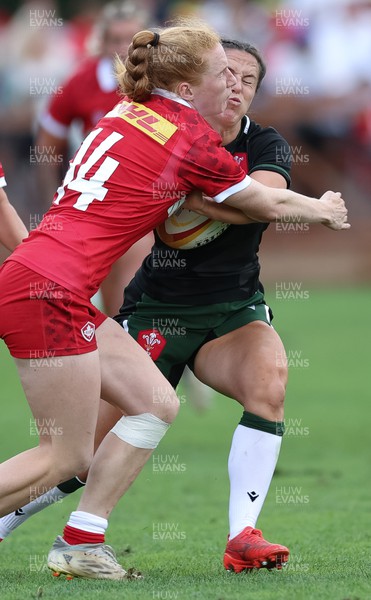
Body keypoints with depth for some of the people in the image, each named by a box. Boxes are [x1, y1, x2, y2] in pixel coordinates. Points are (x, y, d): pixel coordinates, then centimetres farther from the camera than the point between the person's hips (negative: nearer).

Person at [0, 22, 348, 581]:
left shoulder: (125, 112, 13)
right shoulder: (193, 142, -7)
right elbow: (270, 205, 9)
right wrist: (323, 209, 28)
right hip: (49, 291, -8)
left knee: (156, 404, 11)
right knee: (66, 456, -3)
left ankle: (80, 542, 13)